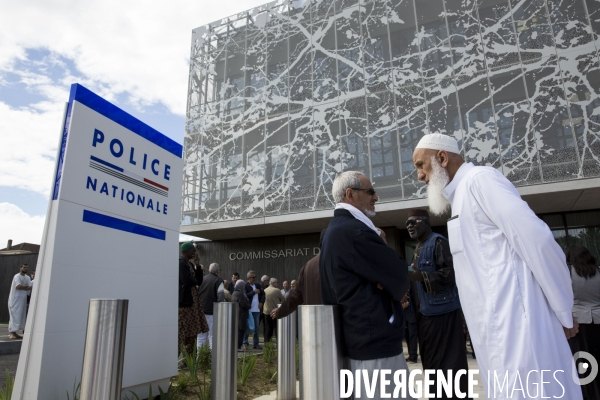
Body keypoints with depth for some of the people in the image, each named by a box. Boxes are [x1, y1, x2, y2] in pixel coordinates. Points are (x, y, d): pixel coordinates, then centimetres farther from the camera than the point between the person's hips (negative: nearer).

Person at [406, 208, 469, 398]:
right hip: (427, 312, 9)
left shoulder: (438, 241, -12)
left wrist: (420, 276, -29)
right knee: (433, 360, 16)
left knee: (449, 361, -1)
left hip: (443, 312, -9)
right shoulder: (419, 248, 16)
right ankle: (438, 394, 27)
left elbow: (450, 272, -22)